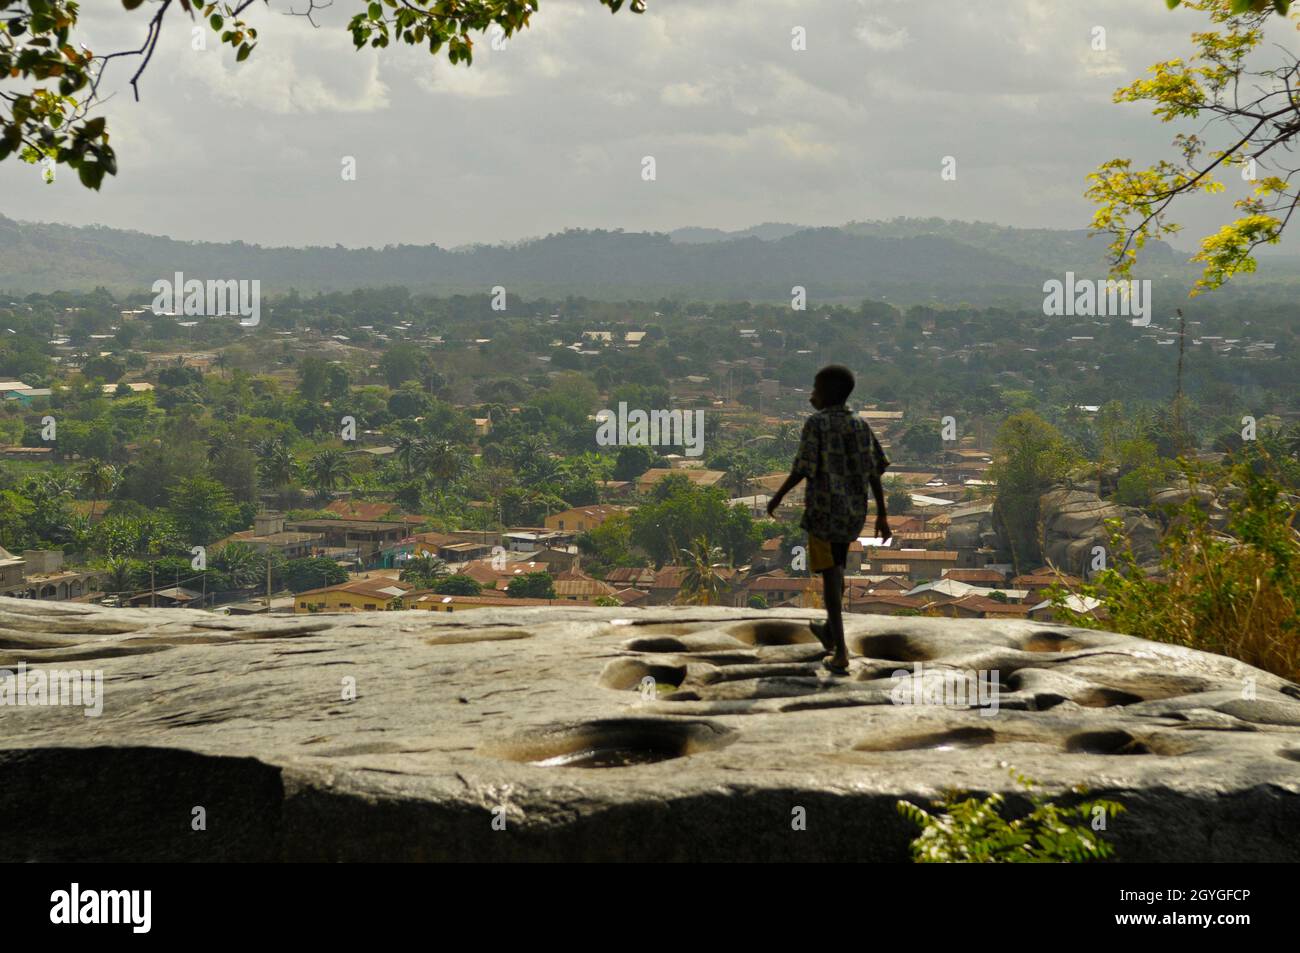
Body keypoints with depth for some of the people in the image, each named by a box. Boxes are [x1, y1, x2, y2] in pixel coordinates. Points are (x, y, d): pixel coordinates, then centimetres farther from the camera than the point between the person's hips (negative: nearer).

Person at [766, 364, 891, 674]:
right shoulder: (860, 425, 5)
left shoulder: (816, 423, -11)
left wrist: (777, 497, -1)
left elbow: (803, 468, -15)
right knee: (837, 567, 23)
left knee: (830, 576, -3)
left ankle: (840, 652, -9)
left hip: (823, 509, -5)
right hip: (854, 511, 5)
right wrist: (882, 515, 7)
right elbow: (876, 471, 2)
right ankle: (829, 632, 38)